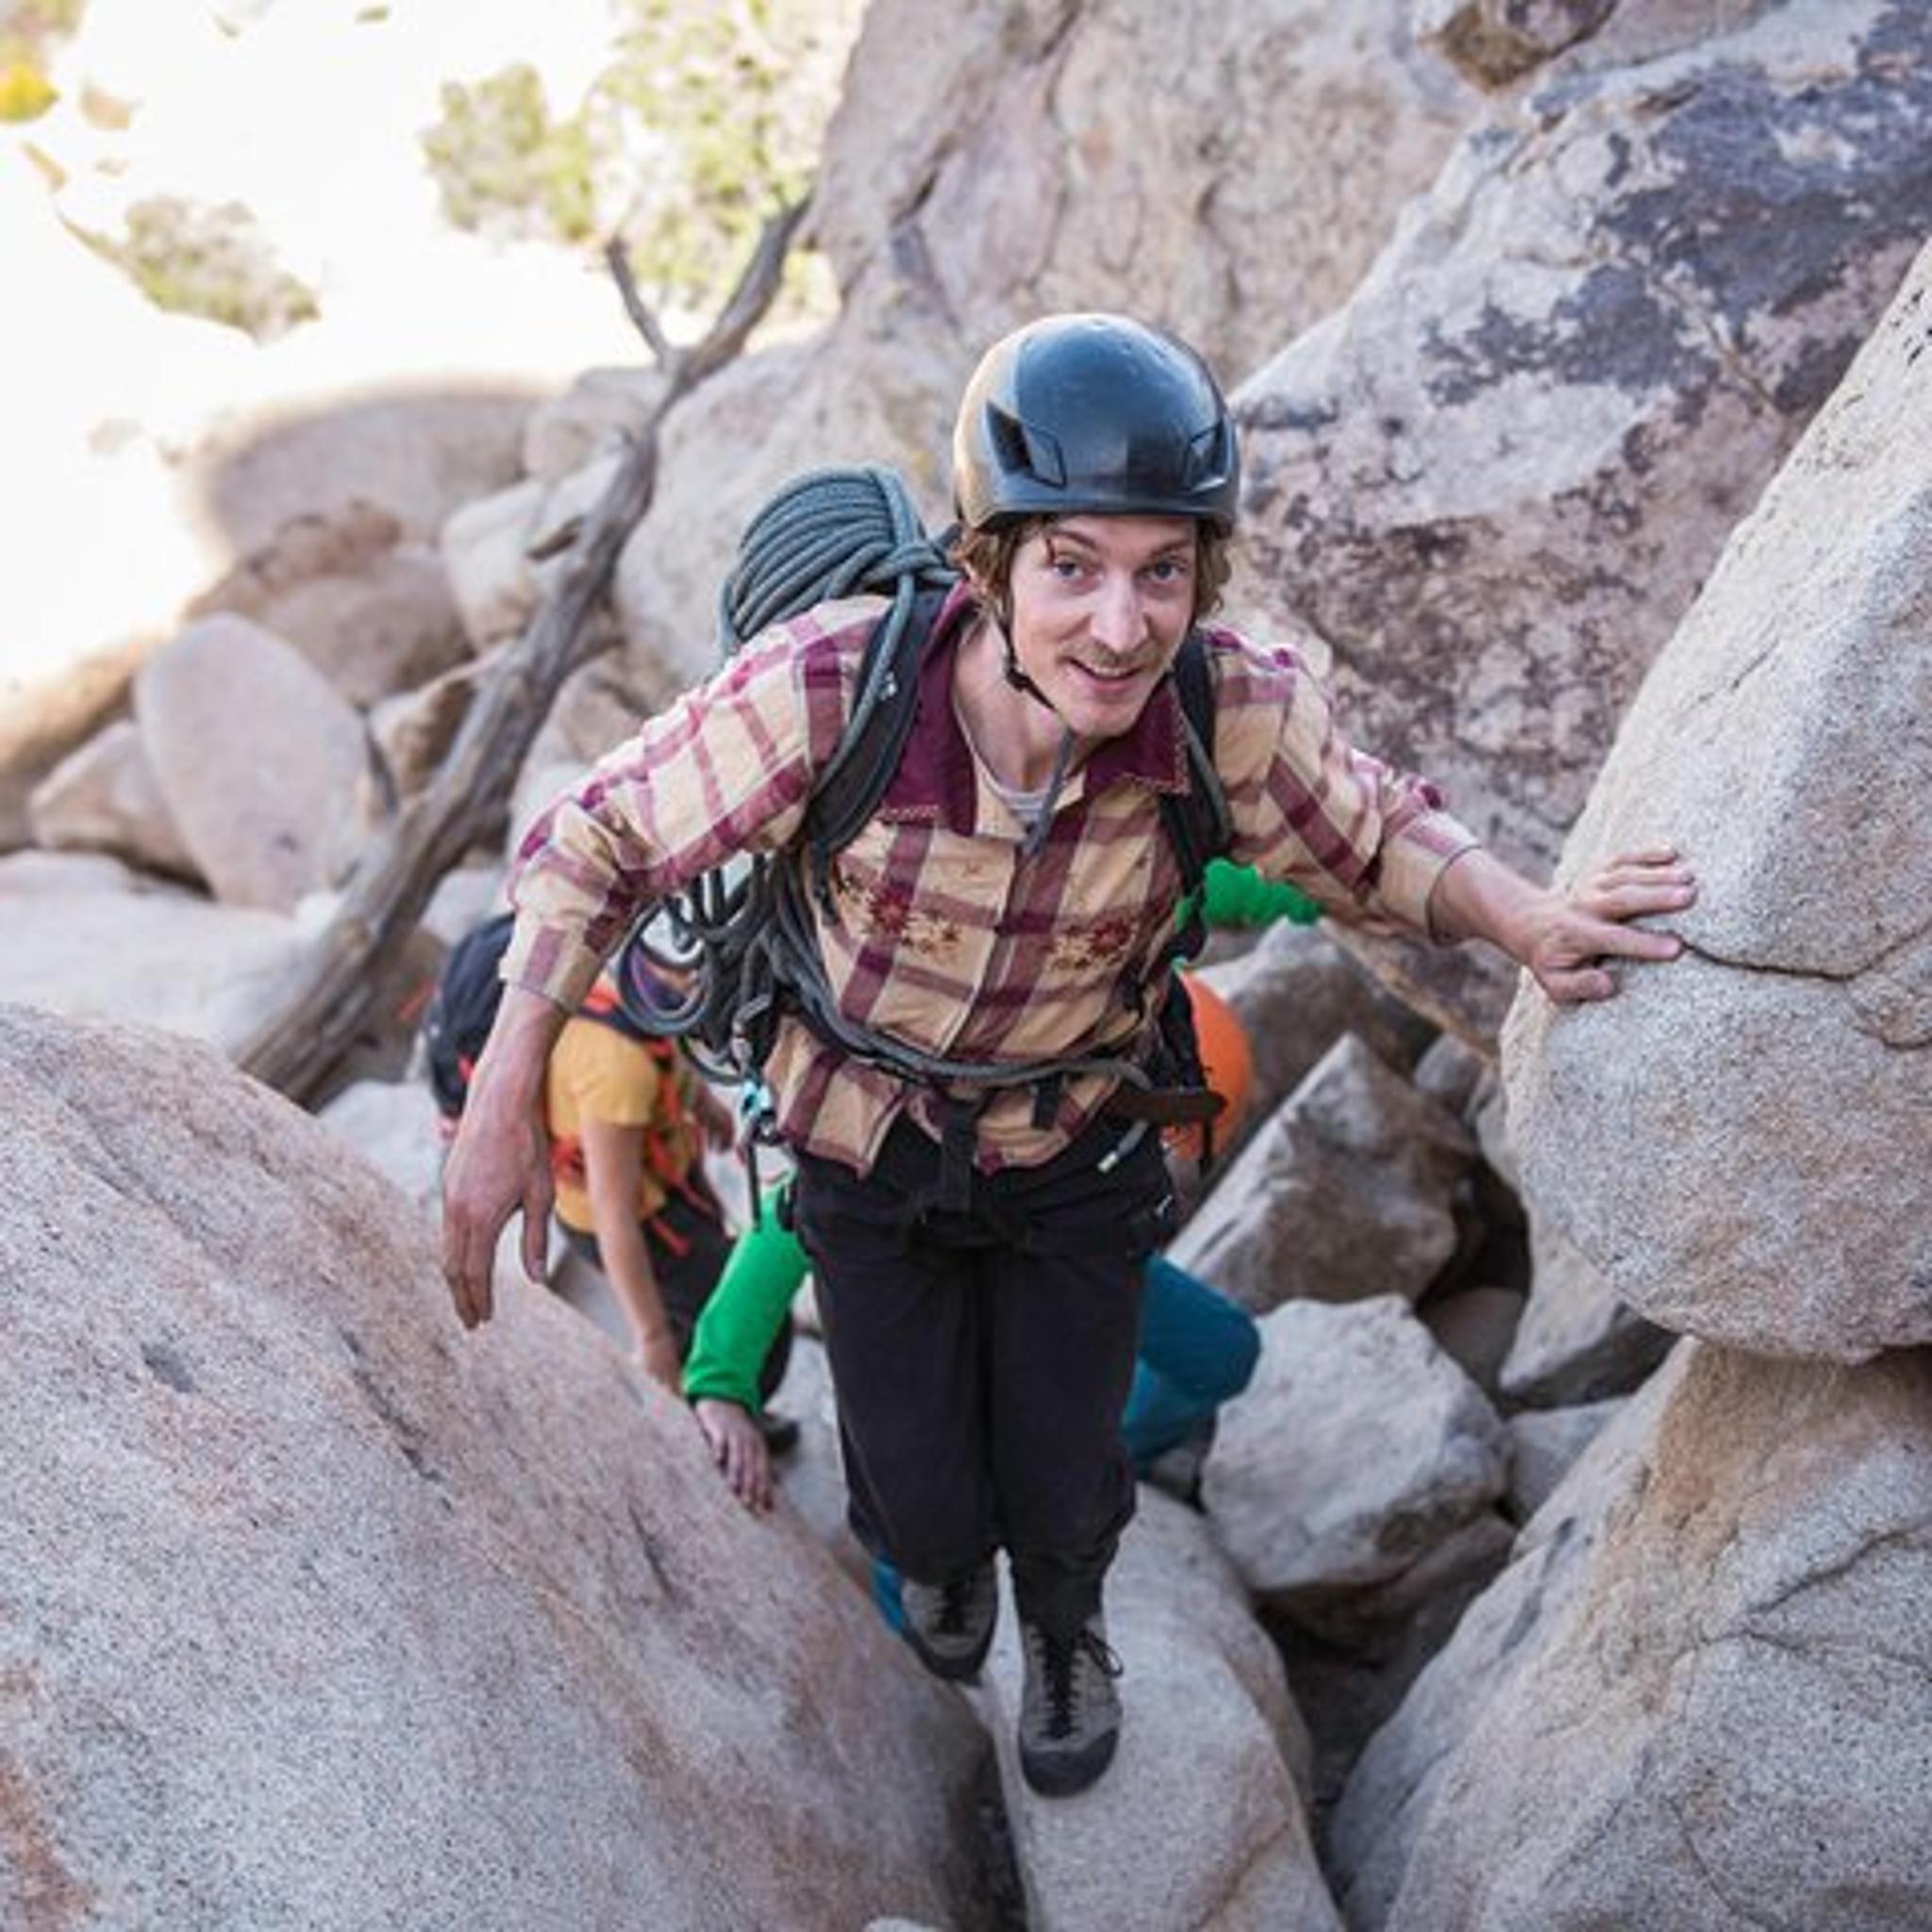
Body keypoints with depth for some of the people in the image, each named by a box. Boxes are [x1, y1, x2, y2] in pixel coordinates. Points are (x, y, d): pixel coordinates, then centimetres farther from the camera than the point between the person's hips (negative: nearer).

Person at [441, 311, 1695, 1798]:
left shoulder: (1237, 711, -31)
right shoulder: (827, 691, -36)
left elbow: (1378, 838, -9)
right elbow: (602, 843, -19)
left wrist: (1529, 920, -30)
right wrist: (506, 1106, -22)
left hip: (1076, 1153, 1)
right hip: (866, 1149, 0)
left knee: (1062, 1487, 14)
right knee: (921, 1497, 12)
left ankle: (1067, 1627, 54)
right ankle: (942, 1557, 54)